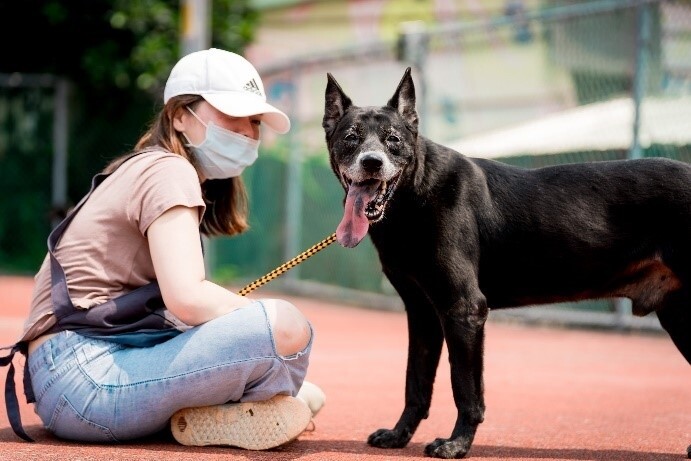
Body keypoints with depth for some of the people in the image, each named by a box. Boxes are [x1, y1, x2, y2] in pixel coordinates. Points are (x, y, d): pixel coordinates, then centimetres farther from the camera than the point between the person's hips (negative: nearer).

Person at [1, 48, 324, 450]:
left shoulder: (142, 171, 23)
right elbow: (187, 297, -22)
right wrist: (268, 318, -8)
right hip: (84, 375, -10)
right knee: (286, 328, -25)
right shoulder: (168, 170, -8)